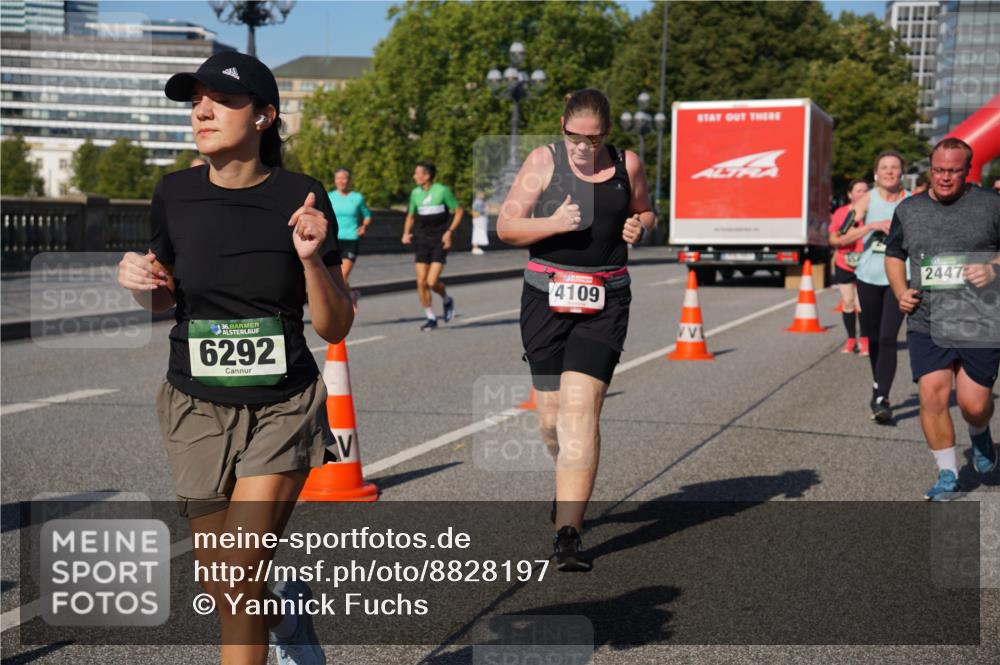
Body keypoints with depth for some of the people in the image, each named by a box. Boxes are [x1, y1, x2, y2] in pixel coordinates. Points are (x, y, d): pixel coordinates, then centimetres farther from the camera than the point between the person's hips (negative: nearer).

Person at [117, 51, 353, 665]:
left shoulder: (300, 198, -10)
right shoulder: (176, 193, -4)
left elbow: (335, 328, -7)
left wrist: (312, 258, -23)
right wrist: (141, 279, -10)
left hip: (283, 408, -3)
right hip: (198, 407, 3)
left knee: (240, 583, -11)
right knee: (220, 591, 11)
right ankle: (286, 610, 44)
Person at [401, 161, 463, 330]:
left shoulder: (442, 191, -7)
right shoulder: (415, 193, 6)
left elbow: (458, 211, 0)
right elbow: (410, 216, 19)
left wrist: (449, 232, -11)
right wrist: (406, 233, 1)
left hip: (439, 242, -4)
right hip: (422, 241, 4)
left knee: (432, 282, -13)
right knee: (421, 282, -4)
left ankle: (447, 300, 20)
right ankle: (430, 318, 10)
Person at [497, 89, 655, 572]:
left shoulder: (627, 164, 5)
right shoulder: (544, 161, -1)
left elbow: (645, 211, 22)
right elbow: (506, 227, -2)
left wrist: (639, 226, -1)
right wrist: (554, 223, -19)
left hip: (605, 301, 0)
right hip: (547, 296, 0)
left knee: (582, 408, -13)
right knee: (551, 412, 7)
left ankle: (568, 531, -13)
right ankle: (571, 486, 40)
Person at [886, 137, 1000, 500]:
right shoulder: (908, 210, 11)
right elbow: (894, 255, 21)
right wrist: (901, 292, 5)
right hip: (926, 324, 2)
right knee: (932, 395, -7)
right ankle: (948, 476, 10)